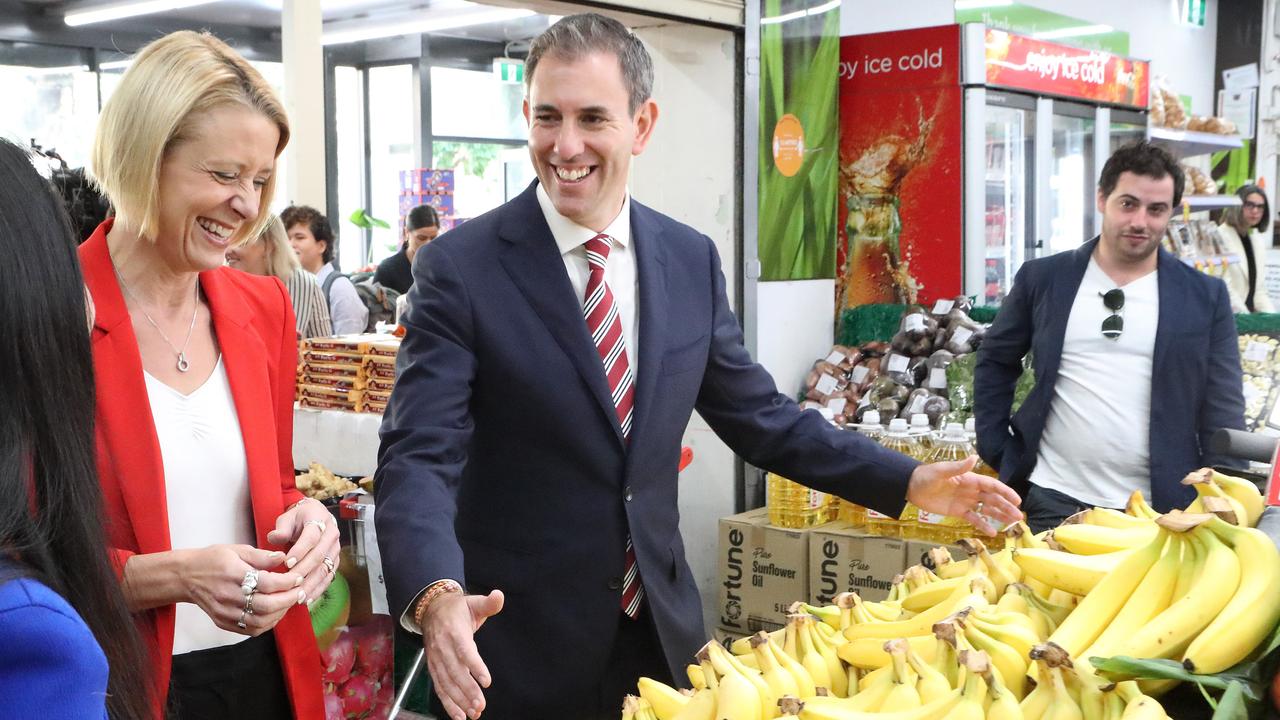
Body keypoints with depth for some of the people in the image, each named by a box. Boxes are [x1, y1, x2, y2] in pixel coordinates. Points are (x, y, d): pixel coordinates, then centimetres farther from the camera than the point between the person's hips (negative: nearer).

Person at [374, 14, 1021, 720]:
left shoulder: (691, 260, 1)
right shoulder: (459, 267, -12)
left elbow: (759, 415, 9)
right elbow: (419, 453, -19)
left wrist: (908, 481, 4)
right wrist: (436, 597, -37)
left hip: (659, 628, 4)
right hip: (513, 646, -3)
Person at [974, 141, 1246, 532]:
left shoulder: (1205, 296, 1)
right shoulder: (1043, 278, 2)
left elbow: (1224, 412, 2)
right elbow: (994, 362, 14)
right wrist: (997, 453, 6)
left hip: (1159, 511, 0)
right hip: (1053, 501, 0)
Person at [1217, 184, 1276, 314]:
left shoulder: (1258, 240, 16)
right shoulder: (1220, 237, -8)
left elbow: (1259, 289, 15)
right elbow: (1225, 289, -14)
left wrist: (1271, 316, 1)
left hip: (1252, 314, 7)